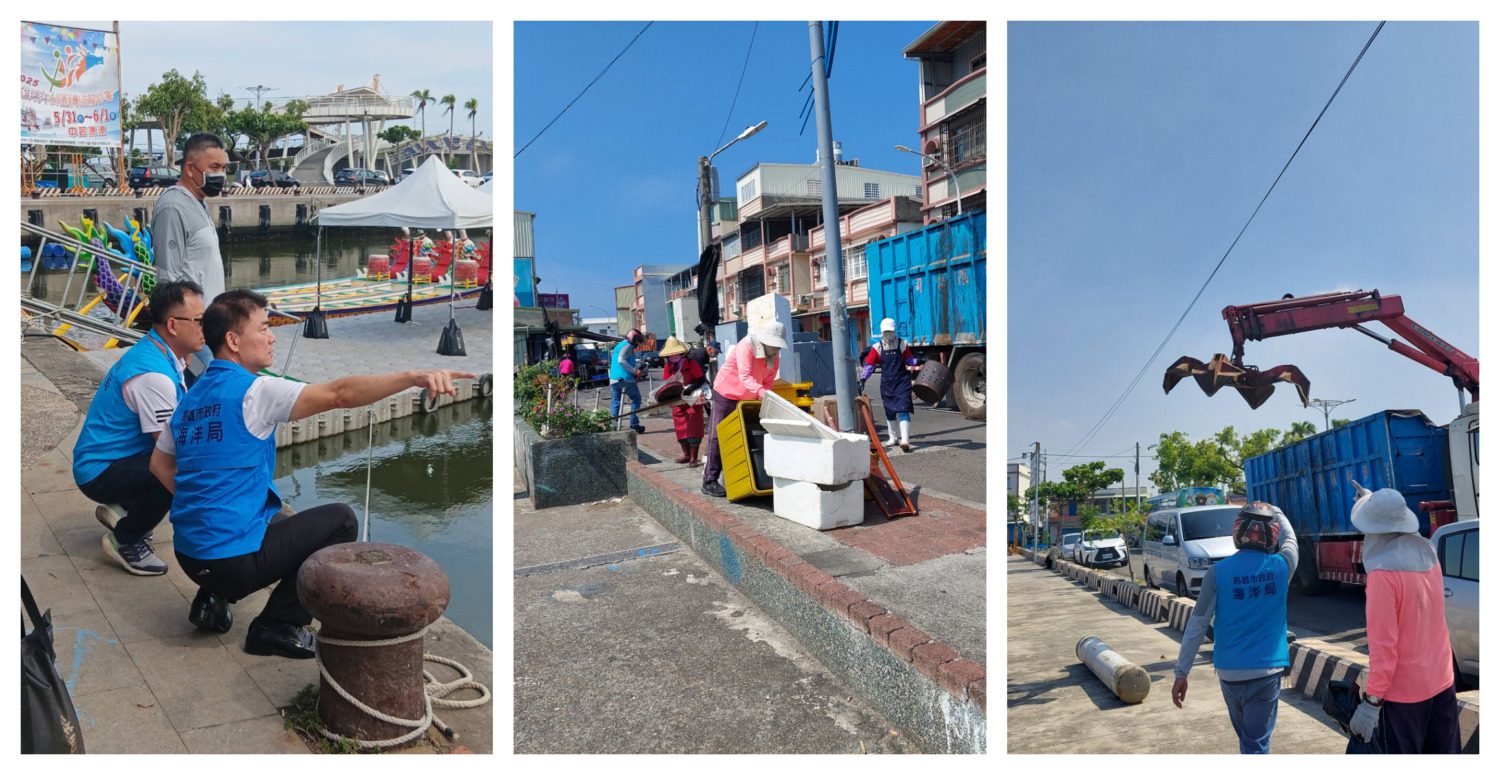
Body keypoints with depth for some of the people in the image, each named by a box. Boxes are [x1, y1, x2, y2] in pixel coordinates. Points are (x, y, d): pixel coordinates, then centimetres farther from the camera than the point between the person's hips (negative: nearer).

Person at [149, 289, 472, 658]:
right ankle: (278, 626, 1)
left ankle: (211, 599, 18)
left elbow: (159, 465, 21)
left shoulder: (191, 397, 11)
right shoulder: (253, 390, -15)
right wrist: (413, 377, -36)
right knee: (340, 520, 4)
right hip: (233, 559, -9)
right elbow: (339, 394, -28)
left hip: (188, 554, 9)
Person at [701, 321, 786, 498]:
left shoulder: (774, 356, -5)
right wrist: (761, 392, -54)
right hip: (726, 395, -7)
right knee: (718, 437, -6)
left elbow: (768, 382, -3)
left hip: (748, 399, 7)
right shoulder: (746, 347, -27)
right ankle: (709, 481, -3)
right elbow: (745, 376, -40)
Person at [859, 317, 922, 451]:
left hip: (902, 382, -3)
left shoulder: (902, 345, -2)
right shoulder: (877, 348, 0)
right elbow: (869, 365, 0)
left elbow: (909, 360, 7)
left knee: (903, 410, -13)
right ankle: (892, 438, 29)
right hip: (887, 384, 3)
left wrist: (917, 362, -14)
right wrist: (862, 379, -9)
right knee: (889, 412, 13)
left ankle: (905, 440, -19)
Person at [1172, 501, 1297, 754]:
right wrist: (1273, 511, 36)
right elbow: (1290, 538, 19)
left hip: (1229, 671, 1)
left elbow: (1197, 624, -8)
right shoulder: (1281, 566, -6)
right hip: (1266, 669, -1)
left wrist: (1181, 672, -3)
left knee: (1246, 737, 22)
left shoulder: (1218, 572, -8)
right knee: (1257, 743, 2)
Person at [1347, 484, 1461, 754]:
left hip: (1404, 691, -7)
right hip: (1442, 681, 7)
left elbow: (1384, 644, -24)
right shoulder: (1427, 553, -2)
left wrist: (1372, 701, -19)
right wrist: (1373, 502, 35)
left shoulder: (1383, 575, -23)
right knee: (1444, 754, 16)